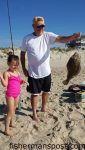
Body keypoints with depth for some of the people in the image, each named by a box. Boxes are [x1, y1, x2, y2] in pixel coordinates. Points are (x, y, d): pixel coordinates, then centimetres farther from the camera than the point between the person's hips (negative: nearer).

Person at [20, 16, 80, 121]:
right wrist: (24, 68, -1)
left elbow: (61, 39, -23)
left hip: (46, 72, 2)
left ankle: (44, 108, 43)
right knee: (34, 94, 8)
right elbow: (22, 54, 2)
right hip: (33, 73, -2)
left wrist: (73, 36, -43)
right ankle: (34, 113, 28)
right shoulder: (27, 39, -7)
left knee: (46, 91, 18)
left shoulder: (48, 36, -6)